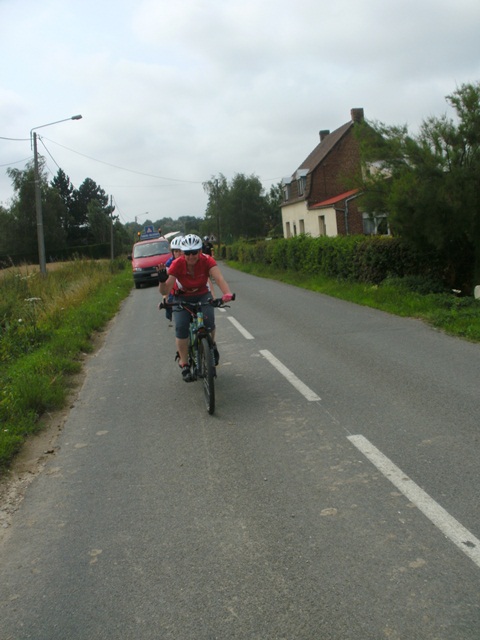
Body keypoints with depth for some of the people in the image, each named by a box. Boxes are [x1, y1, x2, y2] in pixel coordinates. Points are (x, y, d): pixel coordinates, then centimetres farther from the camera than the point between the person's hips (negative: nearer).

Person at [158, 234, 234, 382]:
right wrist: (162, 280, -50)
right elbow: (165, 291, -28)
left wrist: (227, 293, -60)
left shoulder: (207, 261, -25)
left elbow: (219, 278, -40)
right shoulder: (177, 264, -25)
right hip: (182, 298, 0)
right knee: (181, 327, -20)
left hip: (203, 295, 0)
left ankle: (211, 345, 7)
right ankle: (184, 365, -5)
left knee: (208, 320, -26)